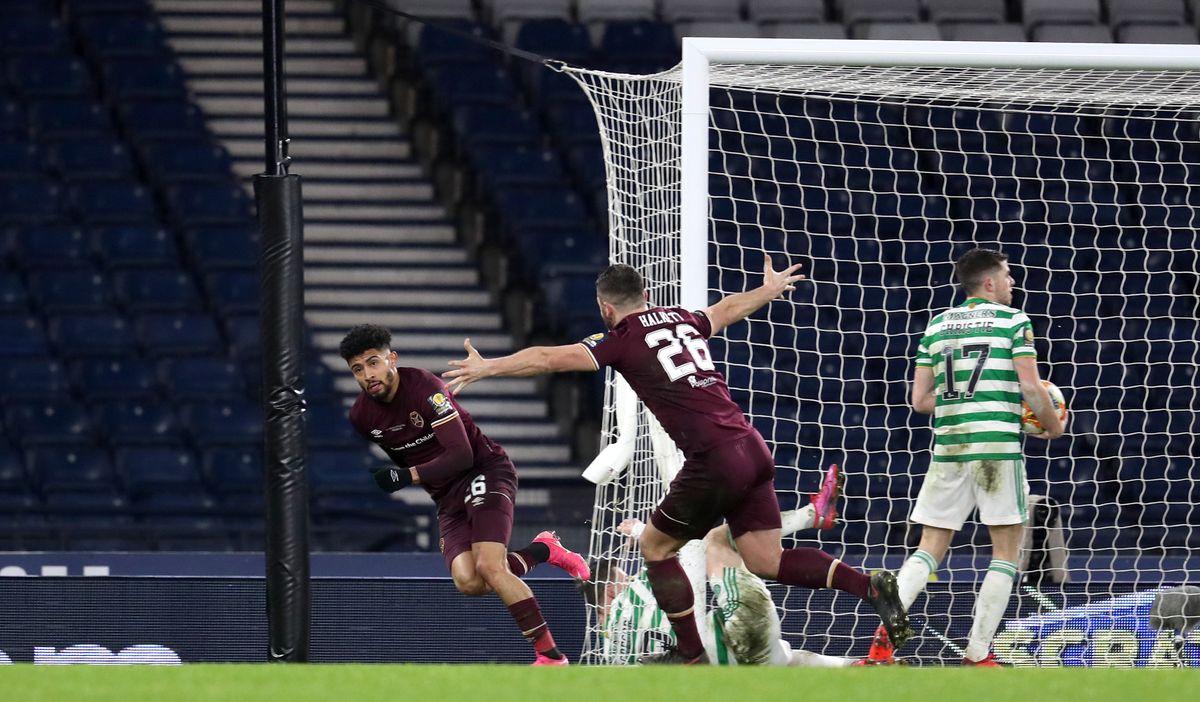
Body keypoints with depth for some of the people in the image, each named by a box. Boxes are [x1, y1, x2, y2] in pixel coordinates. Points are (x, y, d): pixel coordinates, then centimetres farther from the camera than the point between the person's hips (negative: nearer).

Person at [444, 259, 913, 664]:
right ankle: (870, 585, -10)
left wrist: (487, 367, 5)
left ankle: (691, 653, 12)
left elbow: (549, 358, -3)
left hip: (715, 461, -7)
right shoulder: (683, 321, 19)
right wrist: (770, 289, 59)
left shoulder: (624, 340, -1)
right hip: (753, 449, 7)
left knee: (655, 546, 12)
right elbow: (728, 310, 40)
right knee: (767, 561, 8)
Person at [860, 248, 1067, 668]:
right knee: (1006, 551, 6)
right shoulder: (1013, 322, 0)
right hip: (998, 445, -4)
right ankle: (977, 655, -1)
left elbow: (920, 400, 11)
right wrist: (1053, 427, 10)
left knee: (929, 550, 9)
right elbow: (1031, 387, -7)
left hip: (949, 445, 4)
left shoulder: (937, 326, 13)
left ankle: (885, 633, -12)